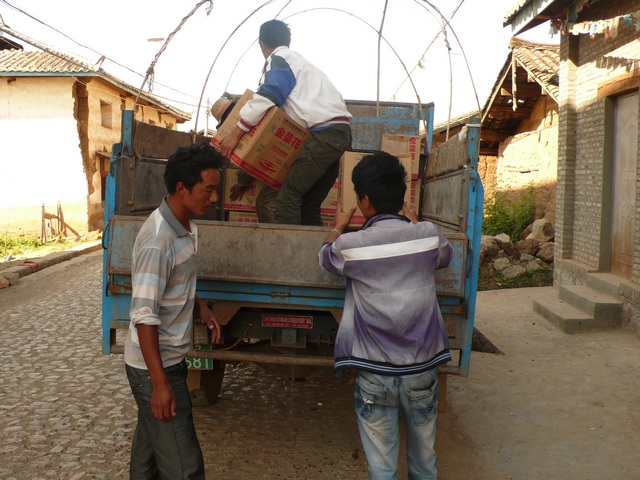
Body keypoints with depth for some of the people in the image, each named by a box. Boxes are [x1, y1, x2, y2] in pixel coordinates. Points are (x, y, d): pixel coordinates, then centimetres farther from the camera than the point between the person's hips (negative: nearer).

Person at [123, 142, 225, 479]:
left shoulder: (186, 226, 4)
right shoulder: (157, 241, -26)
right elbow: (144, 317, -26)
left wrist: (199, 305, 5)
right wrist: (160, 383, -26)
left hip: (170, 358, 9)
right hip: (154, 366, -9)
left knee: (149, 441, 23)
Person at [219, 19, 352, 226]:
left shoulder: (279, 59, 1)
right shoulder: (298, 60, 30)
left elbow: (266, 97, -14)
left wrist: (236, 133, -12)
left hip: (325, 132, -9)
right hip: (339, 132, 9)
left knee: (288, 195, -13)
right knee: (309, 202, 10)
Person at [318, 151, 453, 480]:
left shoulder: (351, 245, -10)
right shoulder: (428, 235, -5)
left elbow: (325, 257, 14)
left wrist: (338, 228, 33)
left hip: (374, 374, -2)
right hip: (423, 368, 3)